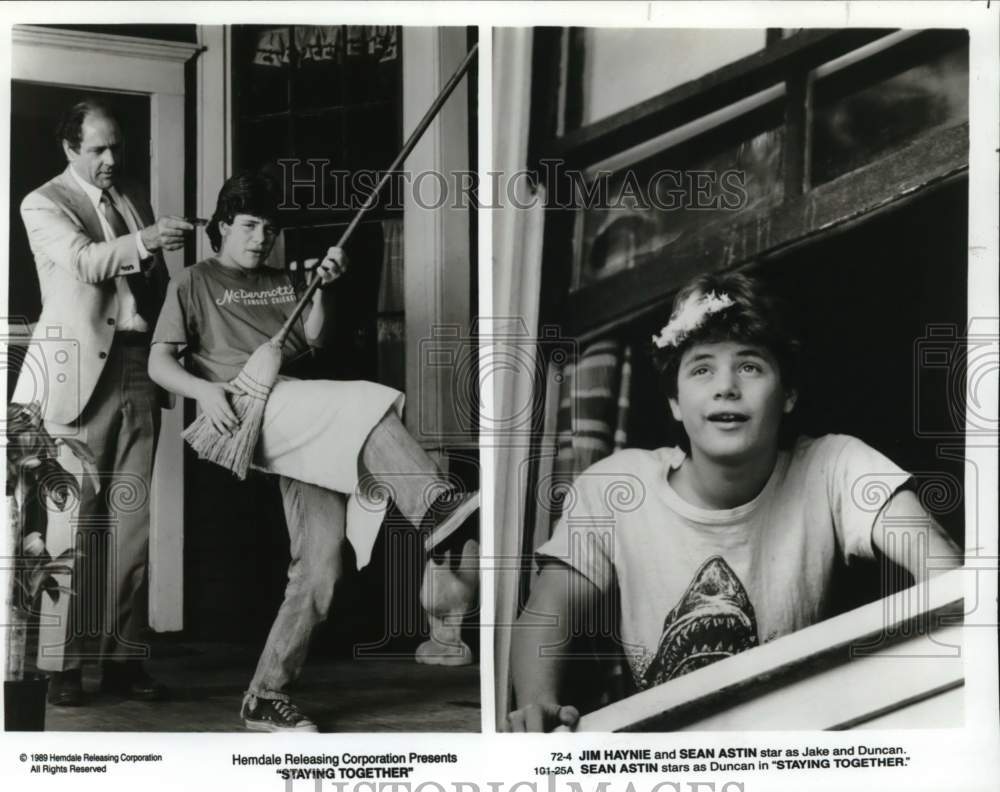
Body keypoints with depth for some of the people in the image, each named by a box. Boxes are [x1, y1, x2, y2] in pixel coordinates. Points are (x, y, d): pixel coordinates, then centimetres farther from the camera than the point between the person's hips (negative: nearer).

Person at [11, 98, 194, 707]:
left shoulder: (134, 198, 20)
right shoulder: (44, 204, 4)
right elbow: (84, 260, -15)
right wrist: (144, 241, -32)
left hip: (139, 370, 5)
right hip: (80, 374, -5)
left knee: (133, 521, 4)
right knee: (73, 523, -5)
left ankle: (124, 657, 10)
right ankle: (64, 667, 0)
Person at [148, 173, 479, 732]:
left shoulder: (281, 283, 29)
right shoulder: (195, 283, 13)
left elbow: (311, 343, 18)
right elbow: (159, 363, 3)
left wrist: (321, 289, 4)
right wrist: (205, 390, -16)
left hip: (306, 425, 5)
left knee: (321, 567, -6)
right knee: (362, 404, -31)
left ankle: (267, 696, -1)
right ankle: (434, 502, -33)